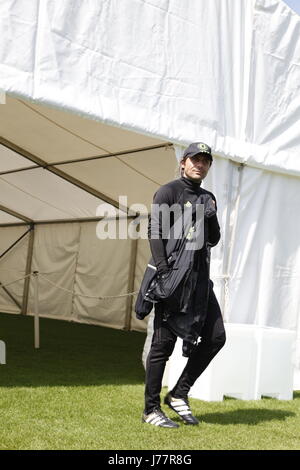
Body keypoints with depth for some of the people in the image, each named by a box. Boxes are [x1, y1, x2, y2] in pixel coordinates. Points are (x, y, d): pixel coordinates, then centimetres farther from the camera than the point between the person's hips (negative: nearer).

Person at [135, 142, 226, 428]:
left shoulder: (208, 198, 19)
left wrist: (211, 217, 0)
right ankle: (151, 409, 7)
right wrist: (163, 272, -18)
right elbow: (155, 232, -9)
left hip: (199, 276, 7)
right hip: (172, 275, -7)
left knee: (216, 337, 4)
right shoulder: (169, 192, -1)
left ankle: (179, 394, 15)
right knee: (164, 343, -3)